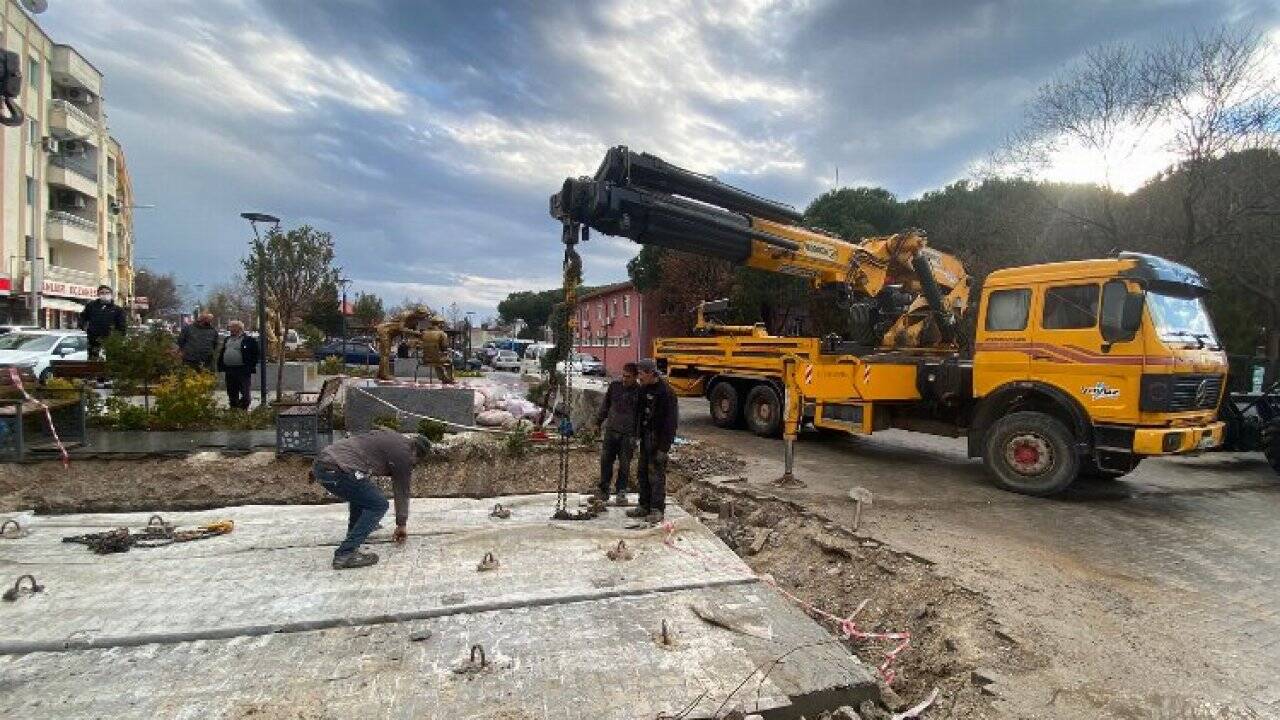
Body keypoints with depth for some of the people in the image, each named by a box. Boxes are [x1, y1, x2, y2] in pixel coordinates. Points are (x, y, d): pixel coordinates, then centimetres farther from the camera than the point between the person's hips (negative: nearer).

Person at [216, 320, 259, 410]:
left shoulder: (248, 340, -5)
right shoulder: (227, 340, 17)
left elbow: (255, 354, -8)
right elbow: (221, 354, 22)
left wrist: (251, 367, -14)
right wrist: (221, 367, 12)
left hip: (243, 370, -7)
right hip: (229, 370, 7)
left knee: (245, 392, -7)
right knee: (231, 392, 14)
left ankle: (244, 408, 1)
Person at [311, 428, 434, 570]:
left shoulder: (389, 435, 22)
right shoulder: (404, 455, 0)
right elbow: (402, 491, 11)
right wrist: (402, 524, 24)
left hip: (321, 462, 9)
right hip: (337, 470, -9)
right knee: (378, 505, 0)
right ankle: (345, 554, -4)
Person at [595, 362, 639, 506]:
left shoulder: (639, 392, -7)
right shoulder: (614, 386, 2)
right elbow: (605, 406, 14)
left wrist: (636, 435, -6)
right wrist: (598, 422, 16)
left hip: (628, 434, -3)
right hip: (611, 431, 3)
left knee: (624, 465, 4)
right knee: (606, 460, 6)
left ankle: (621, 492, 17)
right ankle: (604, 490, 19)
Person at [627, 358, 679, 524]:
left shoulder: (666, 392, -18)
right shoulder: (643, 389, 9)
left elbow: (670, 421, -19)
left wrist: (664, 447, -21)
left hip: (658, 439, -8)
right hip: (646, 437, 9)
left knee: (657, 475, -3)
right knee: (643, 473, 13)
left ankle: (657, 510, 6)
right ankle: (644, 506, 24)